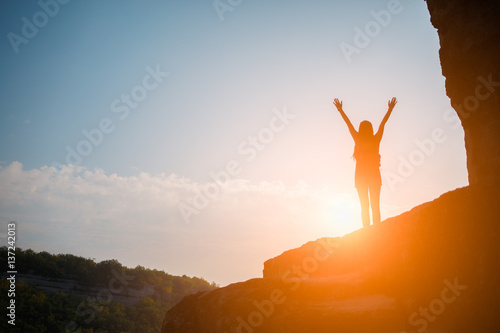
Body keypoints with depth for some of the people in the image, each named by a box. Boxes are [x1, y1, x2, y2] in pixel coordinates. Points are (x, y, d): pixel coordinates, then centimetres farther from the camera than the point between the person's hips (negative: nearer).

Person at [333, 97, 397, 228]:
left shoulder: (358, 140, -5)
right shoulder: (376, 140, -2)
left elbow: (348, 124, 1)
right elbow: (383, 124, 7)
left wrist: (340, 110, 9)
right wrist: (390, 109, 17)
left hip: (361, 176, -1)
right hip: (374, 175, 1)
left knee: (365, 206, 2)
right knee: (375, 206, 4)